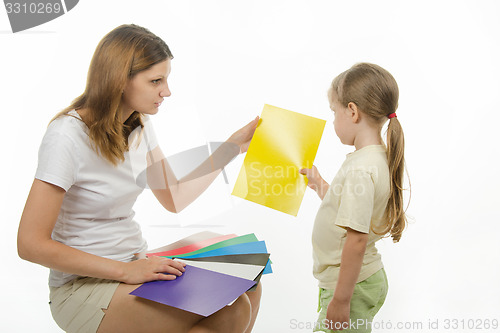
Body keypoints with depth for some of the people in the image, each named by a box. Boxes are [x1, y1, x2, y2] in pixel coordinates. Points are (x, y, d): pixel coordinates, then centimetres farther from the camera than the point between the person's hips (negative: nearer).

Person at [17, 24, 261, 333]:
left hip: (135, 264, 8)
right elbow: (31, 243, -21)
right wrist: (126, 271, -23)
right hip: (83, 285, -7)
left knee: (248, 289, -10)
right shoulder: (68, 136, -19)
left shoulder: (139, 125, 5)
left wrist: (232, 147, 4)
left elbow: (174, 198, 10)